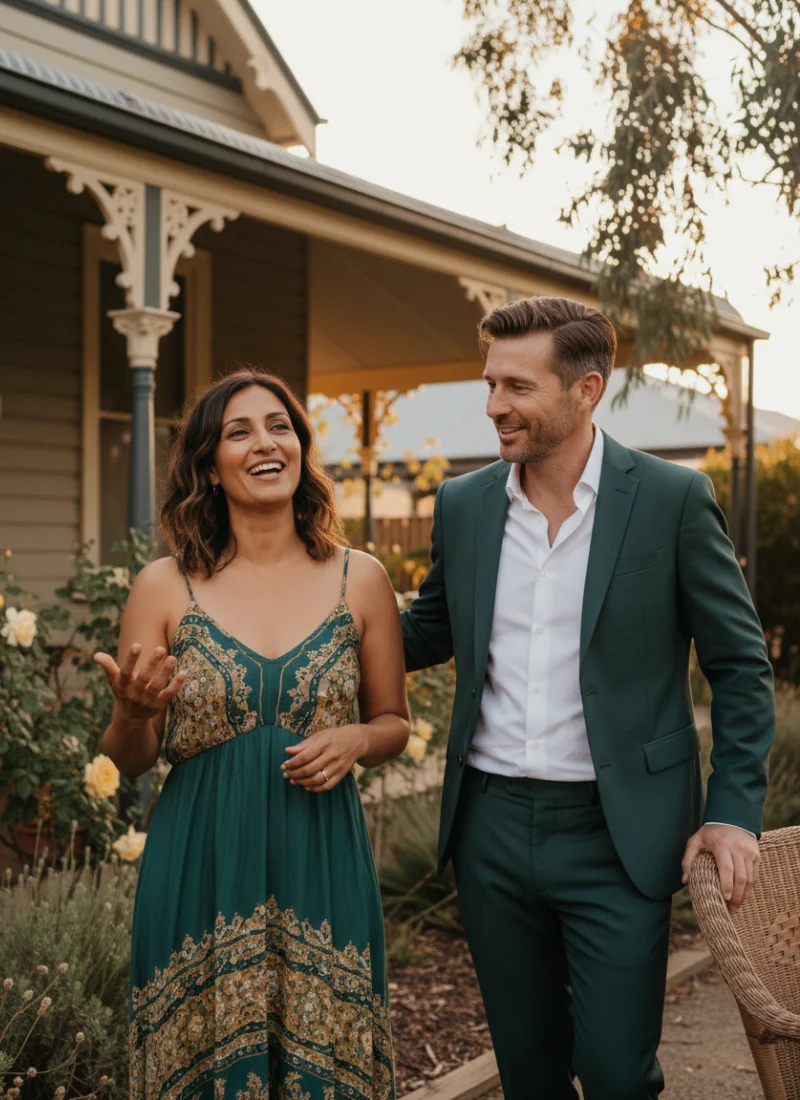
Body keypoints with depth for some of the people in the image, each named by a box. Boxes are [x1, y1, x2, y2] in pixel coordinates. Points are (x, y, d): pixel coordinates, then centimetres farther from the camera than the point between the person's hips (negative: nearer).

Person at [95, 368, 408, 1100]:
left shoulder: (360, 580, 1)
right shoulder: (165, 587, -1)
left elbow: (394, 724, 12)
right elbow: (129, 761, 5)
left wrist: (355, 740, -9)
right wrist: (132, 713, -16)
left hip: (322, 865, 1)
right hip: (200, 870, -1)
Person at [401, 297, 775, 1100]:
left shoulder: (673, 499, -7)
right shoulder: (462, 505, 3)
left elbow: (740, 664, -2)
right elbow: (427, 632, 15)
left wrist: (734, 809, -9)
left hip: (616, 833, -3)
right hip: (493, 825, 4)